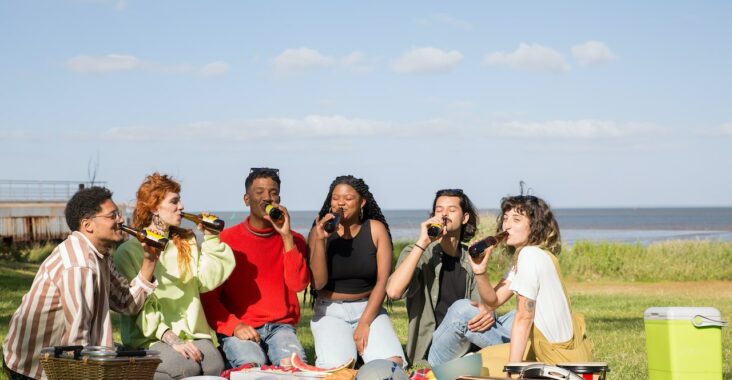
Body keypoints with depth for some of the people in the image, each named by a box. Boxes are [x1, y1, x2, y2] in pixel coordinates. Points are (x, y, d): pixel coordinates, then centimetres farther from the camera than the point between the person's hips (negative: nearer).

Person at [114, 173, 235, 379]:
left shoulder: (187, 241, 16)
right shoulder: (128, 252, -1)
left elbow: (207, 282, 5)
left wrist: (211, 238, 3)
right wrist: (170, 338, -19)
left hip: (193, 333, 4)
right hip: (150, 338, -4)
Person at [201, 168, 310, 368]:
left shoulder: (293, 239, 10)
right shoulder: (226, 240, 4)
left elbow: (298, 284, -7)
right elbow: (209, 294, 2)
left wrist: (286, 236, -12)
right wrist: (234, 326, -14)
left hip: (280, 326, 1)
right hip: (238, 329, -1)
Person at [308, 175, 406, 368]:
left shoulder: (375, 229, -1)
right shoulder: (319, 231, -1)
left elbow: (383, 280, -6)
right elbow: (318, 283, -11)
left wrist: (364, 323, -14)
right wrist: (320, 240, -22)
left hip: (369, 308, 1)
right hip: (330, 311, -1)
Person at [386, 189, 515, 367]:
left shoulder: (470, 260, 15)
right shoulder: (416, 253, 0)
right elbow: (393, 291, -19)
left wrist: (489, 313, -19)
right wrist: (422, 243, -19)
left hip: (468, 348, 4)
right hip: (433, 351, -4)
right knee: (461, 308, -33)